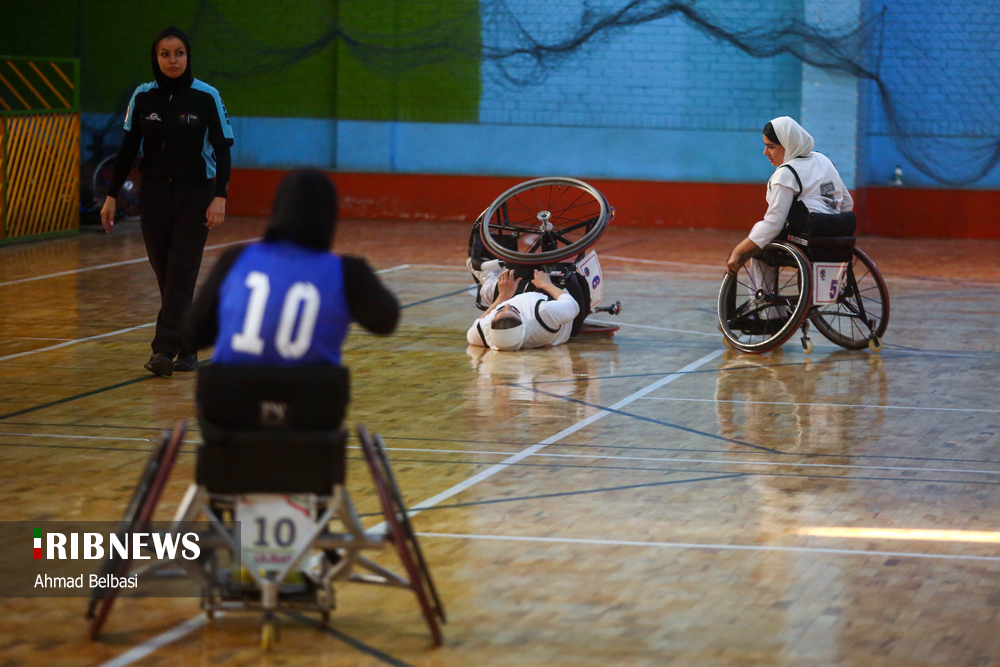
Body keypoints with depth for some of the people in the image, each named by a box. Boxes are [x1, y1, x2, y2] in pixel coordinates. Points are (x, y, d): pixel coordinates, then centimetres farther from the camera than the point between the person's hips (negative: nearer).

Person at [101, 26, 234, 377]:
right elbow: (128, 148, 6)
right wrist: (112, 196, 4)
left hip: (195, 195, -3)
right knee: (165, 274, 6)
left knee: (181, 273, -10)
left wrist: (220, 197, -16)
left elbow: (222, 148, -6)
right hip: (154, 194, 3)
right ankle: (187, 348, 19)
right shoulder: (142, 97, 0)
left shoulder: (207, 97, -8)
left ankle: (164, 351, -15)